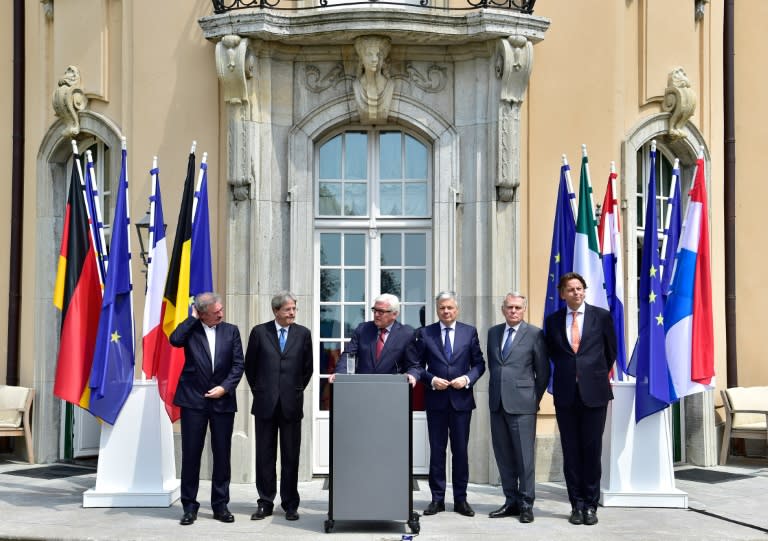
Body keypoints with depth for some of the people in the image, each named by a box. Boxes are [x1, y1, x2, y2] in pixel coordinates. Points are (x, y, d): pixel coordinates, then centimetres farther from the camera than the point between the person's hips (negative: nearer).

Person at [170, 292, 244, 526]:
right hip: (193, 400, -1)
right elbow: (175, 340, -20)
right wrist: (192, 318, -10)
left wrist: (225, 387, -9)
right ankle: (190, 506, 12)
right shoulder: (191, 329, 2)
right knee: (191, 454, 2)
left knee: (222, 454, 5)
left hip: (223, 400, 2)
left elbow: (238, 365, 3)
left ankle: (220, 505, 16)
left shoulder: (231, 331, 6)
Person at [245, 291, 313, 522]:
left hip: (291, 404, 0)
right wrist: (258, 390, 9)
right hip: (265, 403, 0)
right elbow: (250, 365, 9)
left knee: (291, 456, 5)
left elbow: (307, 368, 10)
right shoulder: (259, 332, 1)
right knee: (265, 455, 6)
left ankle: (290, 504, 13)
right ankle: (265, 503, 14)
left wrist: (297, 390, 8)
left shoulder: (303, 334, 3)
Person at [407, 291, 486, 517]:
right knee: (437, 450, 5)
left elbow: (479, 363, 6)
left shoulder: (469, 332, 6)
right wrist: (431, 379, -12)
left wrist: (467, 379, -11)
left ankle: (460, 499, 14)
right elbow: (415, 365, 3)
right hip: (436, 399, 0)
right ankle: (437, 498, 13)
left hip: (461, 399, 0)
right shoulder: (424, 333, 4)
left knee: (460, 450, 5)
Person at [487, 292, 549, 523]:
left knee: (525, 456, -2)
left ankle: (526, 504, 6)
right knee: (503, 456, 9)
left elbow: (543, 372, 2)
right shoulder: (493, 332, 13)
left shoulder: (534, 334, -2)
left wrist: (534, 398, 3)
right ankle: (511, 501, 18)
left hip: (522, 404, -5)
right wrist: (496, 390, 14)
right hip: (497, 403, 5)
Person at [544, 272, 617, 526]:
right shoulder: (553, 320, 6)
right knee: (570, 451, 5)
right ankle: (577, 504, 13)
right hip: (565, 392, 2)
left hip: (594, 391, -1)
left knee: (592, 450, 2)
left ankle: (590, 505, 12)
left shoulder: (602, 316, 1)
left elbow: (611, 350, 12)